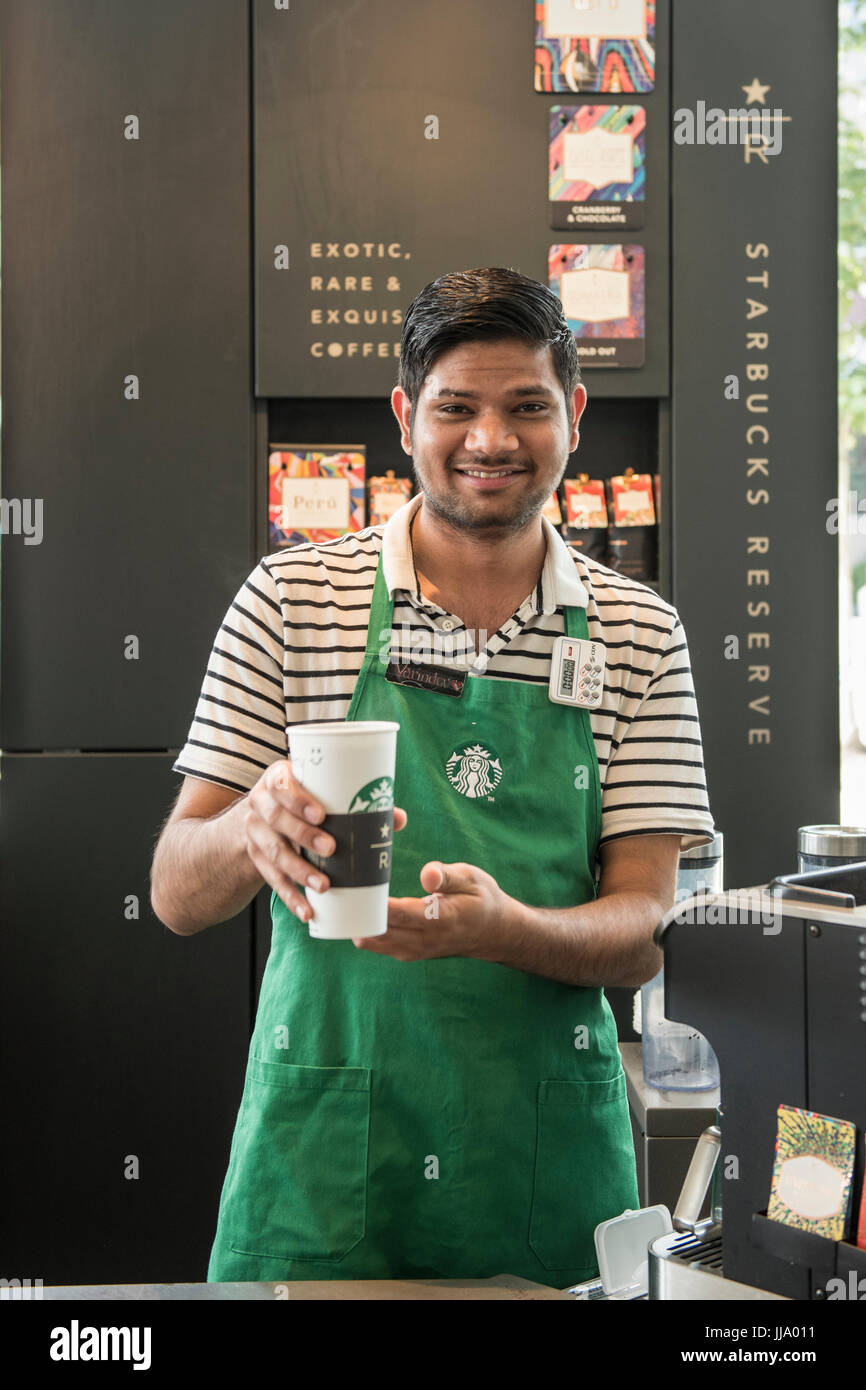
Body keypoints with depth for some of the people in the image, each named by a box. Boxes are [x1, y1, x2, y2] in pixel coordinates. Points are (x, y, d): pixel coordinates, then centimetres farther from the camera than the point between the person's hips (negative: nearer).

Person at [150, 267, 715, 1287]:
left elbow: (640, 935, -3)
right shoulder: (291, 599, -2)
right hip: (325, 1147, -1)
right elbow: (178, 895, -3)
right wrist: (255, 828, -26)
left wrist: (502, 928, -25)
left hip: (548, 1158, 2)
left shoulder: (639, 636, 2)